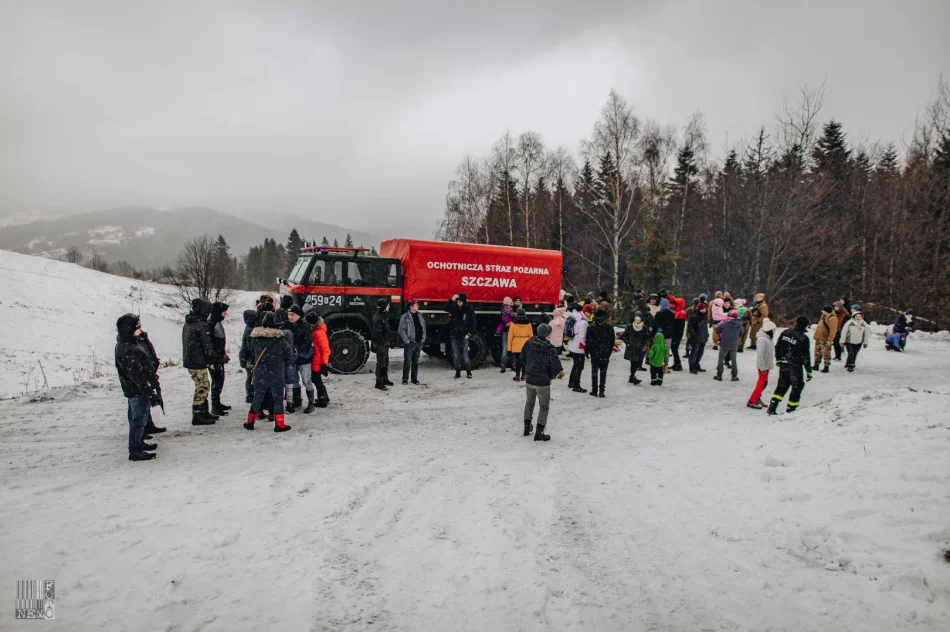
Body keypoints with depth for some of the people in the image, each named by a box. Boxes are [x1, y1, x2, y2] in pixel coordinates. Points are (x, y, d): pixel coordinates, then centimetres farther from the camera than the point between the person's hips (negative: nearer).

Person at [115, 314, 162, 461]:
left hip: (132, 390, 11)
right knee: (139, 420, -1)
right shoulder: (130, 351, -26)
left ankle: (139, 442, 38)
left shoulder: (123, 345, 8)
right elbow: (137, 375, -26)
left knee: (136, 418, 22)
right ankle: (135, 450, 8)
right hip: (138, 392, -11)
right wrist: (151, 393, -22)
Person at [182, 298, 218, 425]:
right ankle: (197, 417, 1)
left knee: (204, 387, 17)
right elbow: (207, 345, -17)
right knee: (202, 388, -2)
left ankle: (204, 413, 25)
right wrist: (211, 361, -7)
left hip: (189, 361, 9)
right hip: (198, 363, -9)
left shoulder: (187, 324, 13)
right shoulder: (201, 325, -17)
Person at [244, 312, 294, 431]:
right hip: (277, 375, -3)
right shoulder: (280, 339, -14)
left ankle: (250, 422, 22)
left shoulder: (255, 338, -5)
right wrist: (284, 364, 13)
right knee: (278, 399, 5)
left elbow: (252, 352, 9)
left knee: (257, 397, 16)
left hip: (259, 374, 3)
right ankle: (279, 425, 5)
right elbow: (290, 354, -6)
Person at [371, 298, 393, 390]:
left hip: (385, 343, 10)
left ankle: (385, 379, 32)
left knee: (386, 362, 19)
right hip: (380, 344, -10)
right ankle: (379, 383, 3)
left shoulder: (384, 315, 13)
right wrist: (382, 343, -21)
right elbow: (377, 333, -22)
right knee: (381, 363, -4)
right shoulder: (377, 317, -19)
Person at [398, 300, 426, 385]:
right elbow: (401, 330, -11)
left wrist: (423, 338, 7)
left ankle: (414, 378, 19)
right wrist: (407, 341, -14)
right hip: (409, 343, -6)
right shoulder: (405, 317, -8)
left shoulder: (420, 315, 11)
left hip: (419, 342, 6)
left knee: (416, 362, 11)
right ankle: (405, 379, 8)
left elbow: (424, 327, 16)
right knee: (407, 361, -1)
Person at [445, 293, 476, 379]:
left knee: (465, 355, -4)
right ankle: (458, 372, 13)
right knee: (455, 355, 5)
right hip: (454, 336, 3)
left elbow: (472, 323, 0)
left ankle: (468, 372, 11)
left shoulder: (469, 310, -3)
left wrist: (469, 334, -6)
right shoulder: (454, 308, 5)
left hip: (464, 336, -3)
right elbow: (446, 308, -9)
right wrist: (451, 300, -19)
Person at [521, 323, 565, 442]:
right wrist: (559, 372, 7)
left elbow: (523, 359, 8)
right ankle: (539, 433, 9)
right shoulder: (549, 349, -21)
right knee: (544, 406, 9)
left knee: (529, 403, 23)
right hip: (543, 382, -5)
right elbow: (555, 367, -16)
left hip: (529, 380, 5)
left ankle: (527, 428, 32)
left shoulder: (529, 343, -4)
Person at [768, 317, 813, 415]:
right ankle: (791, 408, 16)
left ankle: (772, 407, 5)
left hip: (783, 364, 5)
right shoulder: (803, 338, -16)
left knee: (782, 385, 16)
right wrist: (809, 371, -6)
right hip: (795, 366, -5)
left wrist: (778, 359, 24)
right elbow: (805, 356, -13)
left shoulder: (785, 333, 0)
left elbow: (777, 347, 9)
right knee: (797, 386, 13)